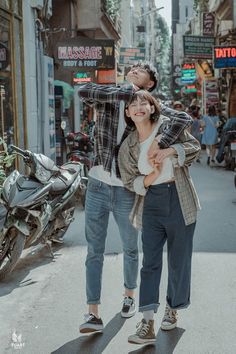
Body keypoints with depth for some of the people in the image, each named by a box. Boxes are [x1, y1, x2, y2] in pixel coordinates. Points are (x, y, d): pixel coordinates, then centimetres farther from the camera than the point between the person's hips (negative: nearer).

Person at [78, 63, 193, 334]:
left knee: (130, 248, 15)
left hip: (126, 192, -1)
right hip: (97, 187, 1)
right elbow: (83, 91, -19)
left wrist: (160, 147, -29)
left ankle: (129, 295, 39)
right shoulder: (107, 98, 3)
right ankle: (93, 314, 8)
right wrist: (127, 91, -19)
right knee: (94, 251, 2)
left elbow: (183, 118, -17)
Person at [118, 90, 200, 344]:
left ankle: (173, 309, 30)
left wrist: (170, 150, -19)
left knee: (179, 260, 8)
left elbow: (194, 146, -1)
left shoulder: (168, 126, 0)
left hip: (179, 202, -1)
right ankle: (147, 324, -3)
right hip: (151, 204, 2)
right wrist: (152, 175, -15)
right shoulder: (127, 147, 6)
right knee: (150, 262, -3)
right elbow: (130, 182, 4)